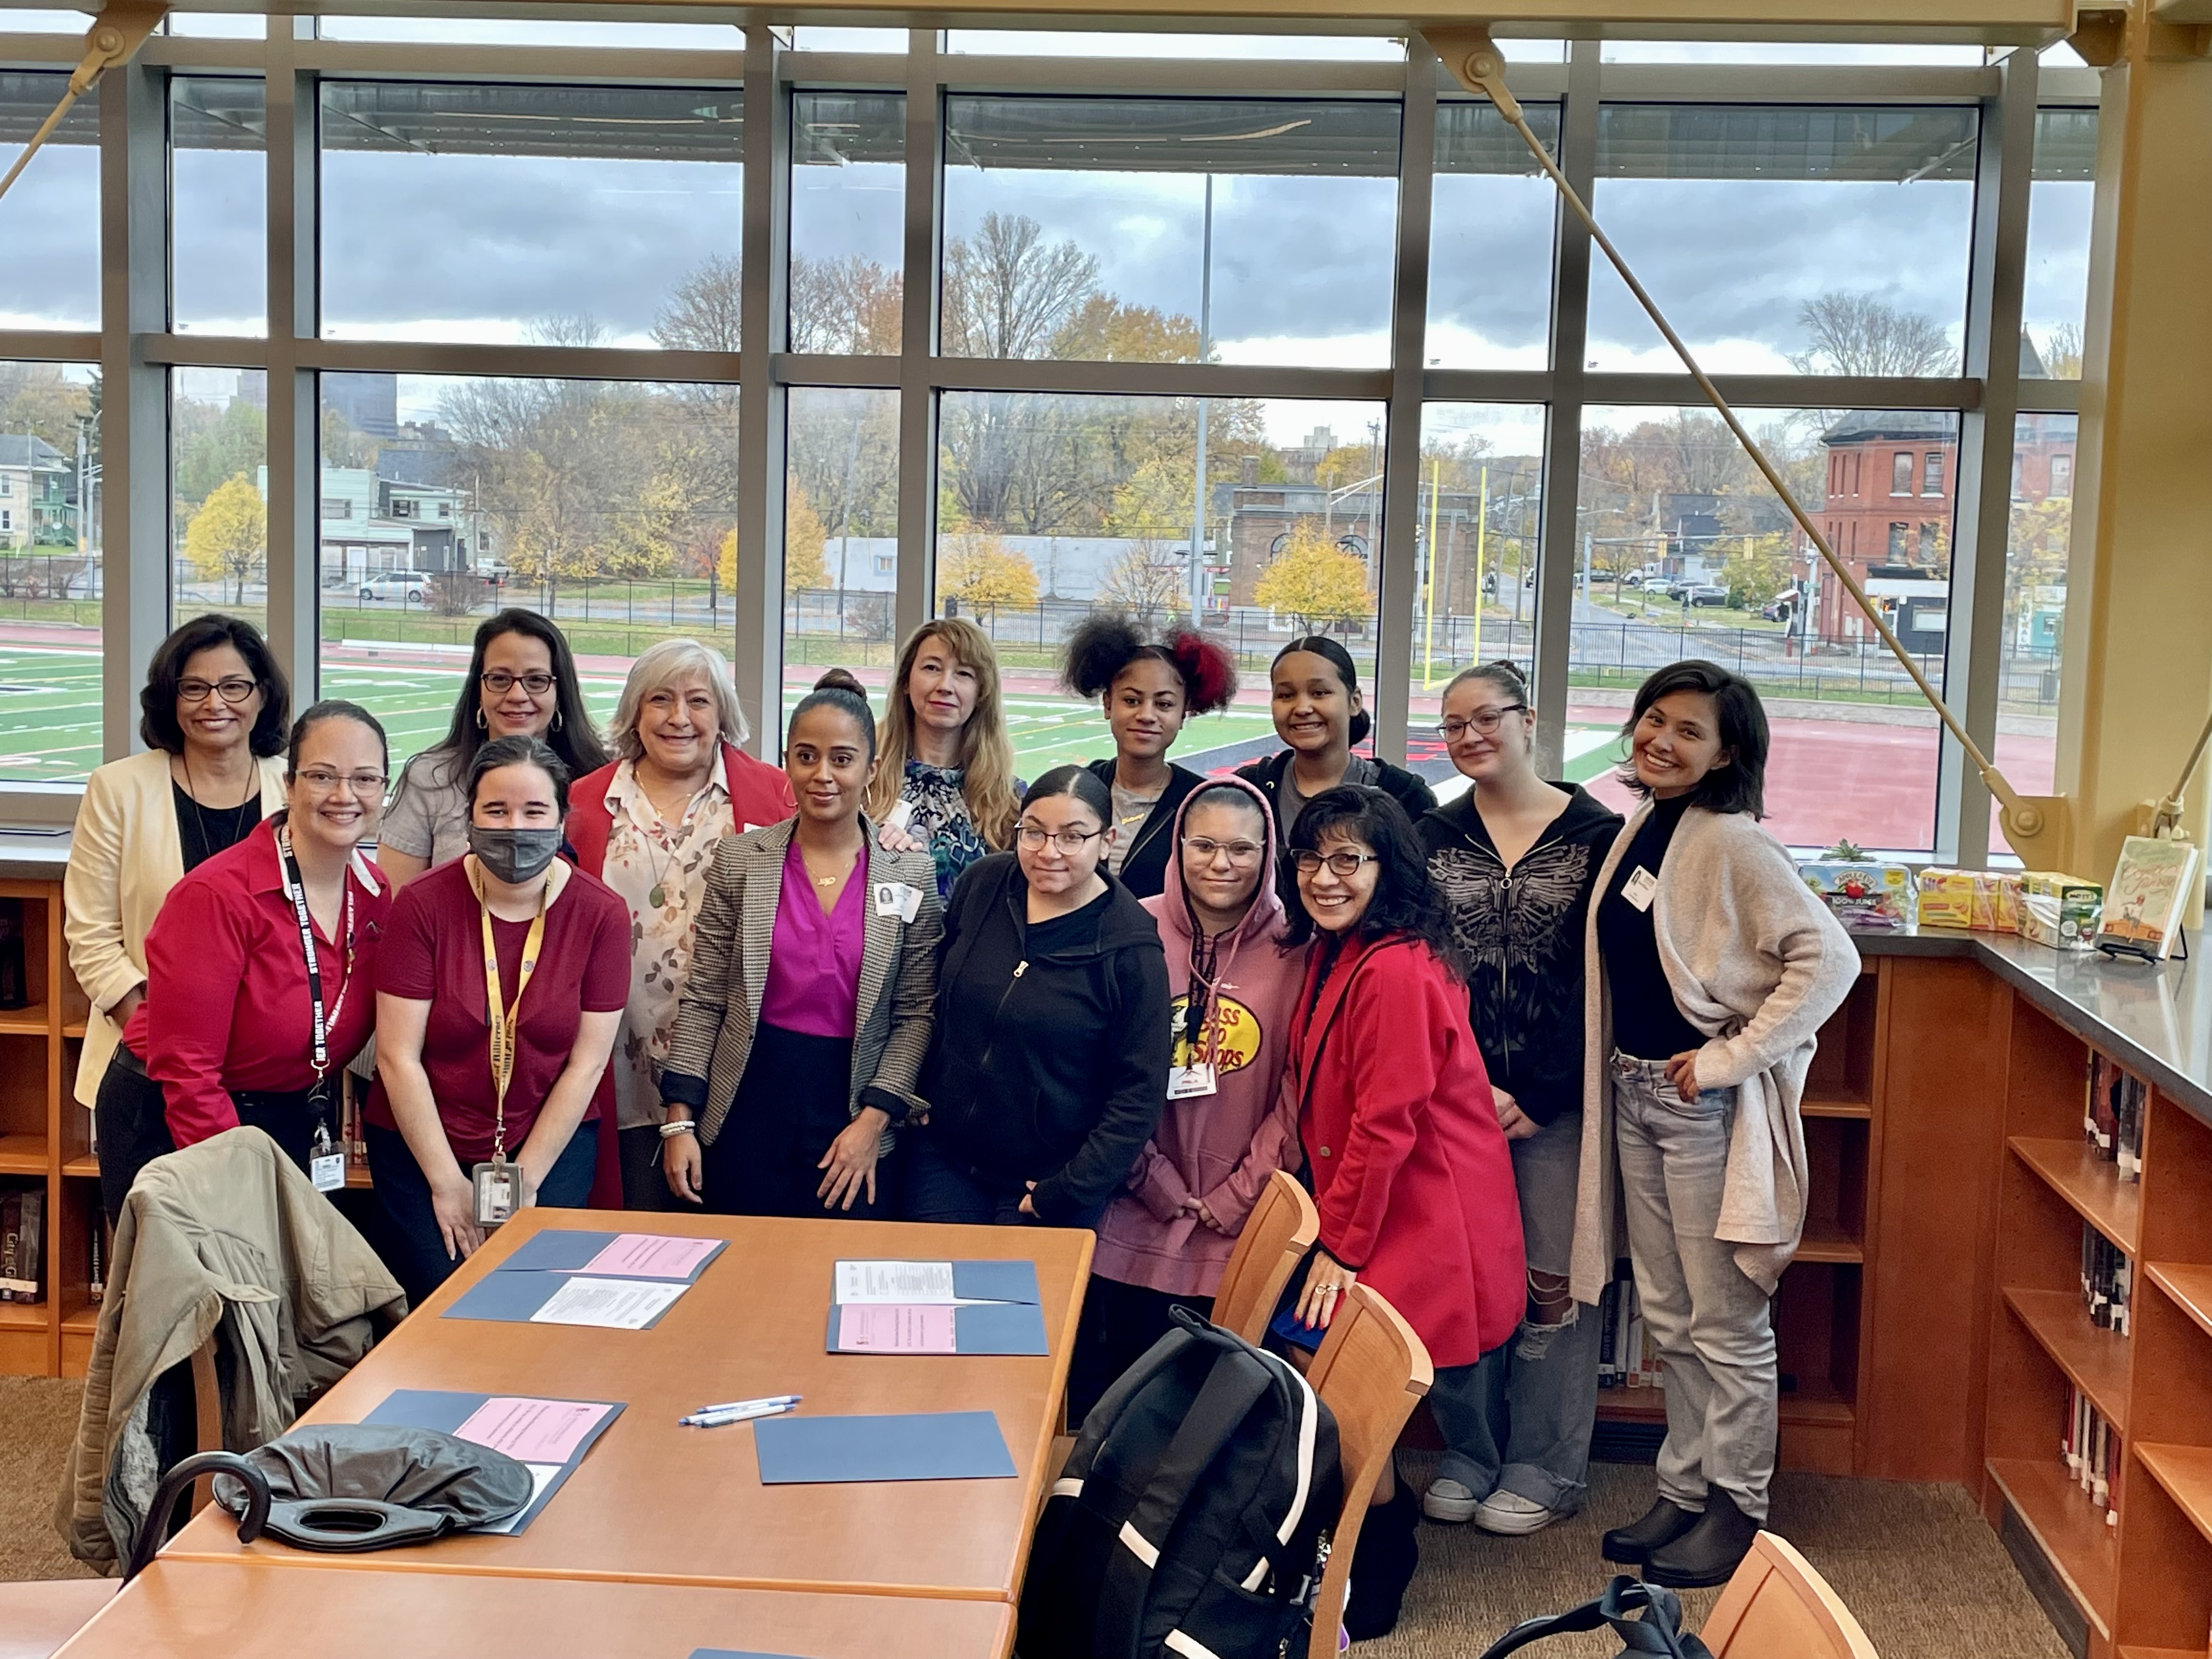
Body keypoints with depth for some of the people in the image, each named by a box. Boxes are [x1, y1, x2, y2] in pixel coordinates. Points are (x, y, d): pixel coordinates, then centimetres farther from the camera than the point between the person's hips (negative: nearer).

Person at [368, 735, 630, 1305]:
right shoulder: (422, 905, -10)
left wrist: (526, 1179, -8)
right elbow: (399, 1056, -9)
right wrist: (446, 1182, -10)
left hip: (554, 1141, 1)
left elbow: (587, 1063, -5)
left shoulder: (602, 915, -7)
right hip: (420, 1145, 0)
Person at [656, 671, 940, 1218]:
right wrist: (679, 1119, -3)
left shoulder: (911, 873, -1)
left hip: (856, 1117, 0)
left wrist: (874, 1119, -10)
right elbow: (703, 999, 2)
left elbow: (917, 1013, -1)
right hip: (747, 1108, 1)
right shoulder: (740, 859, 0)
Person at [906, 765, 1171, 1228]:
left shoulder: (1131, 950, -16)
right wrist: (915, 1098, 7)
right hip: (944, 1157, 4)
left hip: (1049, 1177, -3)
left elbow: (1140, 1092, -13)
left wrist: (1070, 1191, -16)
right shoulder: (982, 884, -5)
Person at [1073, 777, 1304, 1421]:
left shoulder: (1295, 950, -3)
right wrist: (1155, 1182, -4)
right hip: (1136, 1220, 1)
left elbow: (1299, 1091, -1)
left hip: (1246, 1229, 0)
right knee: (1120, 1384, 10)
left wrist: (1238, 1196, -5)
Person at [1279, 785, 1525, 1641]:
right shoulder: (1334, 954, 9)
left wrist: (1341, 1245, -14)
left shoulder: (1396, 972, -22)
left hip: (1420, 1230, -9)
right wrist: (1333, 1227, 9)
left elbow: (1385, 1125, -21)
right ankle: (1384, 1510, 29)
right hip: (1370, 1215, 9)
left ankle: (1376, 1572, 15)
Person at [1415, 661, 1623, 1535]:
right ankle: (1470, 1454, 21)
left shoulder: (1597, 834, -1)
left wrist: (1539, 1098, -8)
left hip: (1556, 1102, -2)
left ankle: (1546, 1469, 16)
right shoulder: (1433, 837, 8)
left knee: (1556, 1281, 2)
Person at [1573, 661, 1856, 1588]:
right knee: (1668, 1317, 16)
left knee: (1724, 1320, 3)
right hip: (1633, 1092, 8)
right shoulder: (1639, 830, 8)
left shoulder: (1732, 843, -15)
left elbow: (1829, 959, -20)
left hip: (1707, 1105, -8)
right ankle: (1685, 1492, 28)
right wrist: (1612, 1074, 10)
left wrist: (1732, 1057, -19)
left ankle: (1737, 1509, 16)